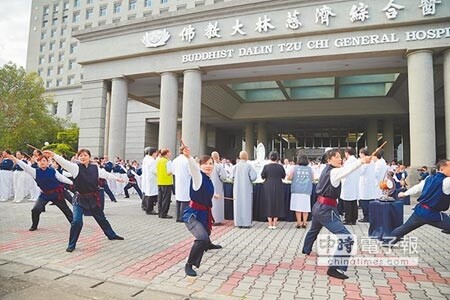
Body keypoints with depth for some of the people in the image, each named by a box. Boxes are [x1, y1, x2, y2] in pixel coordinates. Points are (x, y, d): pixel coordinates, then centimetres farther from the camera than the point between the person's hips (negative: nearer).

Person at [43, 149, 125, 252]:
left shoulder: (95, 167, -1)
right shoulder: (75, 167, -10)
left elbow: (106, 174, 14)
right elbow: (64, 162, -27)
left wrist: (117, 178, 26)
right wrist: (53, 155, -44)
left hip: (93, 198, 3)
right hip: (80, 198, -3)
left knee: (101, 218, 18)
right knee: (77, 221, -12)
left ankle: (111, 235, 38)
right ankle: (71, 245, 9)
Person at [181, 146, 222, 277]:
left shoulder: (209, 180, 4)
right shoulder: (198, 176, -18)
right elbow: (193, 167, -43)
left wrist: (213, 195, 48)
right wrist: (188, 156, -63)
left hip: (204, 214, 8)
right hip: (193, 214, -8)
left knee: (206, 236, 32)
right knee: (202, 238, -31)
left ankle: (208, 244, 69)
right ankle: (189, 265, -11)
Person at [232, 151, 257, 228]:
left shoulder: (236, 166, -5)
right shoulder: (248, 165, -12)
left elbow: (233, 176, 1)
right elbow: (254, 176, -14)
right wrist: (250, 179, 6)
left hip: (237, 189, 3)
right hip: (247, 188, -3)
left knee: (238, 205, 9)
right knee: (246, 204, 6)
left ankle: (238, 223, 14)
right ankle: (246, 223, 9)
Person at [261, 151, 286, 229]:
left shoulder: (266, 166, -8)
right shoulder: (280, 166, -6)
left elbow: (262, 176, -1)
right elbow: (283, 176, 6)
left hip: (268, 188, 0)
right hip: (278, 187, 0)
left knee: (269, 205, 8)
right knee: (277, 205, 9)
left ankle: (270, 224, 9)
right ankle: (274, 224, 11)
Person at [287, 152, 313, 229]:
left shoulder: (294, 168, -4)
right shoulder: (310, 169, 1)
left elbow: (289, 178, -3)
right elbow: (312, 179, 9)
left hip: (297, 190, -1)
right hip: (307, 190, 1)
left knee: (298, 207, 5)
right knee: (305, 207, 8)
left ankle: (299, 223, 5)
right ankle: (304, 222, 10)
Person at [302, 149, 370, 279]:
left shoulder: (327, 169, 9)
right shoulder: (334, 172, -18)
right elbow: (346, 169, -38)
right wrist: (361, 161, -48)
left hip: (319, 206, 10)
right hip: (326, 209, -10)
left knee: (314, 230, 36)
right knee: (346, 238, -17)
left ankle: (306, 250, 61)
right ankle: (335, 268, -17)